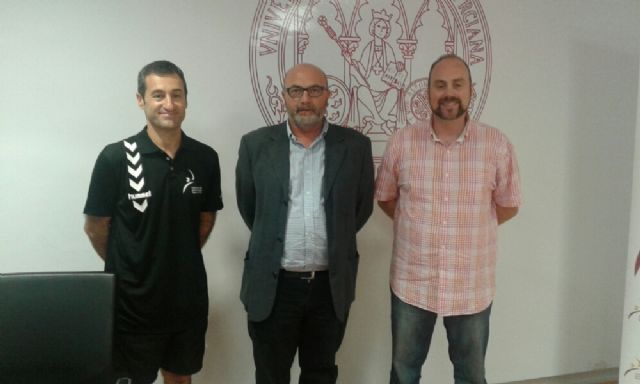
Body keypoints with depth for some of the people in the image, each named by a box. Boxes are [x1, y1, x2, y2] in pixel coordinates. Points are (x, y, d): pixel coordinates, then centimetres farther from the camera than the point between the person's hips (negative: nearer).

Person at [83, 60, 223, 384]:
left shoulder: (205, 158, -4)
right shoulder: (115, 158, -14)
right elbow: (95, 226, -4)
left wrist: (181, 259, 11)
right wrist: (125, 267, 5)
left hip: (188, 296, 3)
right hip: (132, 300, -3)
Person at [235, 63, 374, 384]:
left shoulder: (355, 146, -1)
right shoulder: (256, 144, -2)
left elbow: (362, 206, 8)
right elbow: (247, 206, 8)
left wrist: (335, 241, 10)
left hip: (331, 284, 1)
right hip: (272, 284, 0)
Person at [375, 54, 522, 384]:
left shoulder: (497, 145, -7)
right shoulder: (401, 142, -5)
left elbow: (508, 206, 6)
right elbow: (385, 197, 9)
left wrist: (470, 227, 4)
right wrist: (418, 226, 3)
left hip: (472, 287, 0)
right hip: (411, 283, 1)